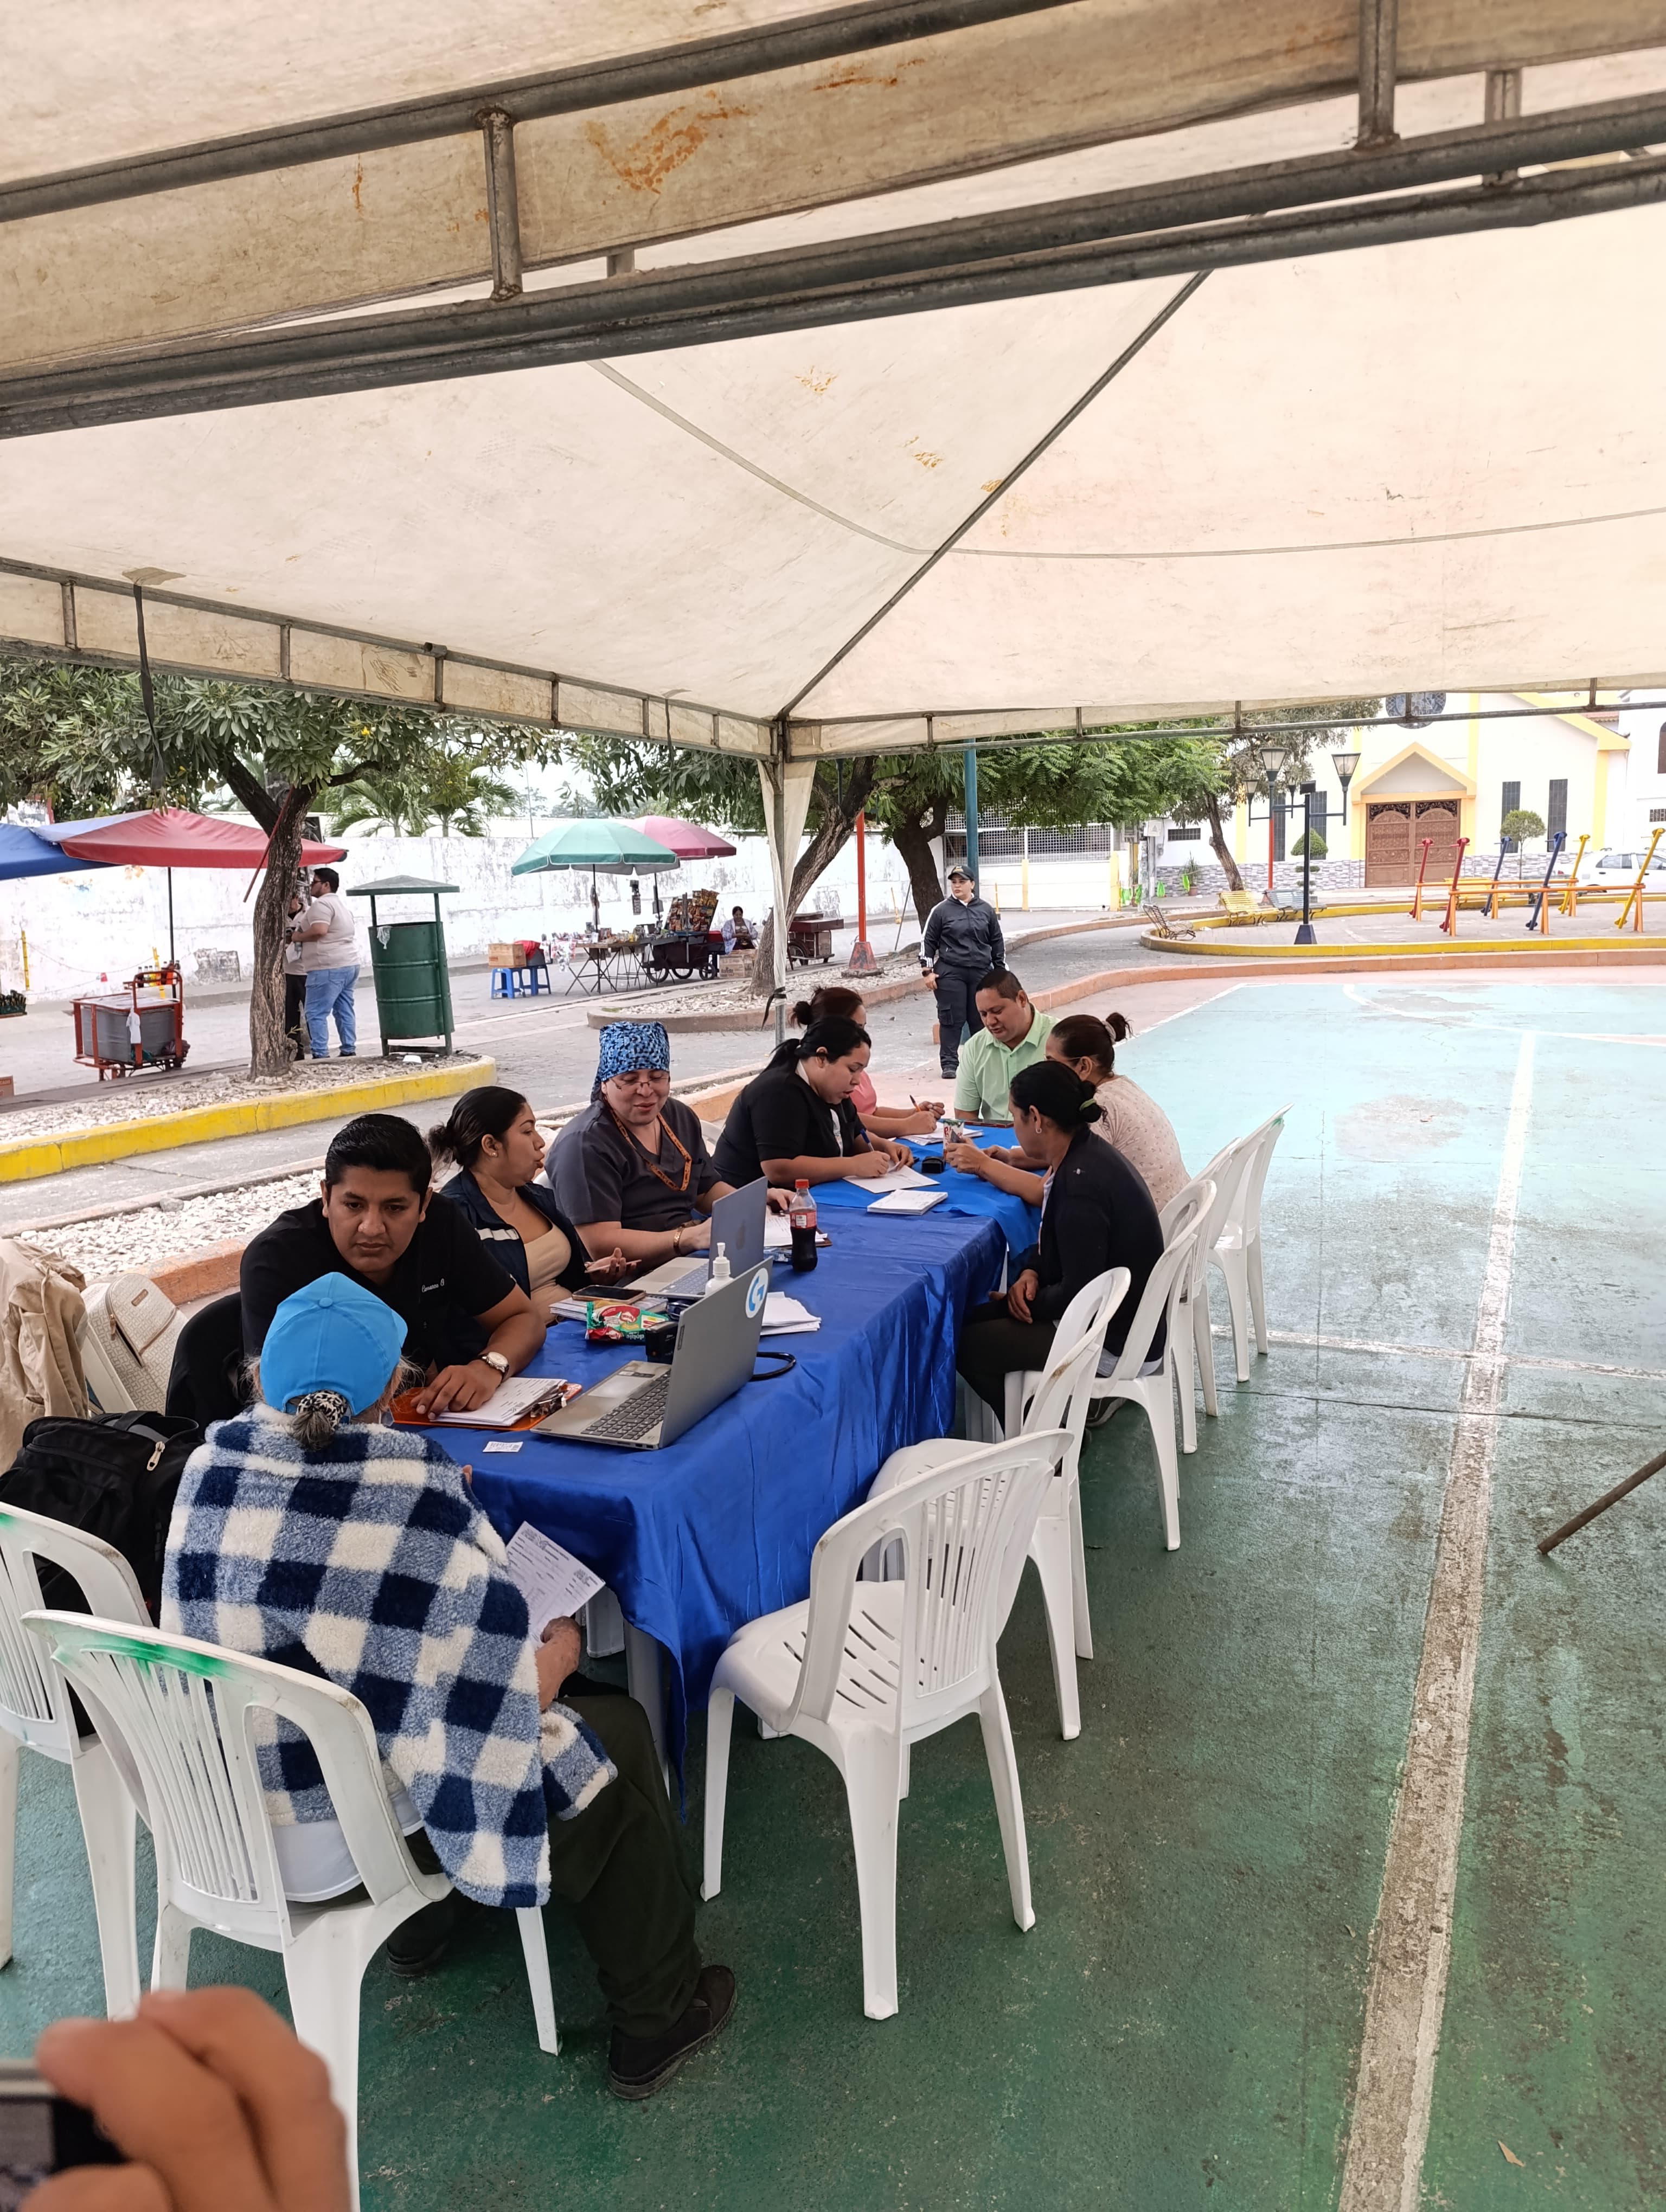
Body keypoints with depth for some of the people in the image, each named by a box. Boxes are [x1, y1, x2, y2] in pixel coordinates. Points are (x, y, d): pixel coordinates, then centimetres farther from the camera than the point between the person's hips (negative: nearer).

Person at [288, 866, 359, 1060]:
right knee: (345, 1010, 12)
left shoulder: (322, 904, -12)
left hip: (328, 968, -10)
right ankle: (350, 1050, 14)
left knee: (316, 1012, -7)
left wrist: (298, 937, -10)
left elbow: (319, 931, -26)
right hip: (349, 964, 10)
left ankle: (321, 1054, -11)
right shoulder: (342, 903, 20)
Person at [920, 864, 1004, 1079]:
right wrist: (928, 970, -3)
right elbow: (928, 941, 3)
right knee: (951, 1019, -4)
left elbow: (997, 941, 14)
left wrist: (1000, 970, 12)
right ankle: (949, 1063, 2)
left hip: (981, 973, 3)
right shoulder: (941, 910, 1)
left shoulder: (986, 910, 9)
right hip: (950, 973, -2)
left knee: (982, 1019, 7)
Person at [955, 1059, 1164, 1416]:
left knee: (966, 1343, -5)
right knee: (976, 1317, 14)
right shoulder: (1086, 1152, 1)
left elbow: (1078, 1293, -25)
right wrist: (1031, 1271, -3)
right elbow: (1056, 1238, 16)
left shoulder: (1080, 1184, -29)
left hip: (1114, 1343, -10)